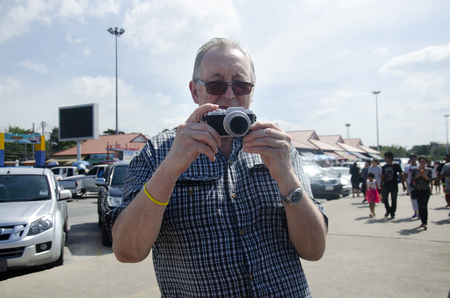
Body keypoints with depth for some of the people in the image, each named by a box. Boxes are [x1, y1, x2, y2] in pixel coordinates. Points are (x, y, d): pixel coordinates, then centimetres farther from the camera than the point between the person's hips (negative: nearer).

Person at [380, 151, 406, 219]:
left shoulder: (396, 166, -3)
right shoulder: (384, 167, 9)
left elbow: (401, 175, -1)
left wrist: (403, 185, -3)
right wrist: (381, 185, 11)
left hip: (394, 185, -3)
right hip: (386, 185, 3)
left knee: (393, 200, 2)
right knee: (384, 198, -7)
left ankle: (392, 213, 15)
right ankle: (388, 210, 15)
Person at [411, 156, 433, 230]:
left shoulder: (429, 170, 4)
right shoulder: (415, 170, 6)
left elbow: (430, 180, -4)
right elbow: (413, 179, -4)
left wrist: (424, 175, -19)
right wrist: (418, 175, -20)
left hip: (426, 190, -2)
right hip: (417, 190, 2)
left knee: (424, 206, -15)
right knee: (420, 206, 5)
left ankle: (425, 223, -16)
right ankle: (423, 222, 16)